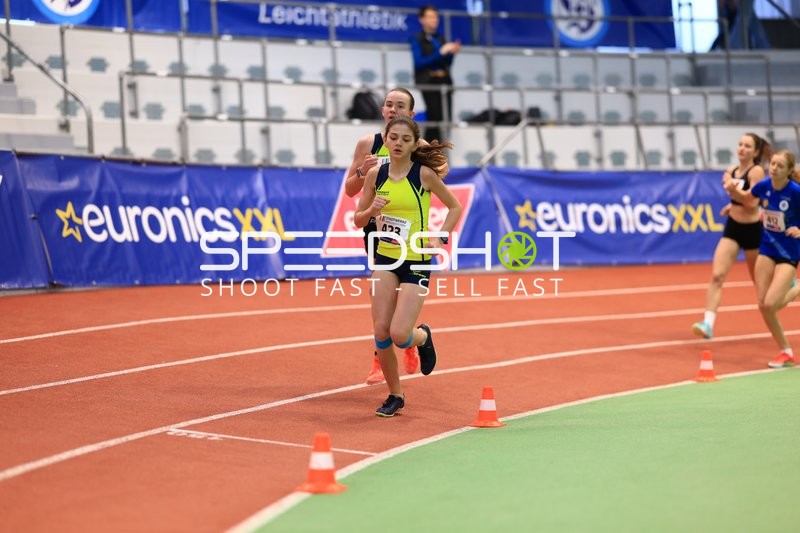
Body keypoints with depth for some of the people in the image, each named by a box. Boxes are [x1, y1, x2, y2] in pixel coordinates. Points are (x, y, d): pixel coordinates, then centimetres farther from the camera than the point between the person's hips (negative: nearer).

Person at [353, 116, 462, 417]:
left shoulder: (424, 173, -9)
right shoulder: (375, 175, 2)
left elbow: (455, 207, 3)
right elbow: (358, 220, 9)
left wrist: (440, 238, -9)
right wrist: (372, 210, -13)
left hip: (416, 262, -4)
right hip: (385, 259, 4)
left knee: (400, 335, -13)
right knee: (381, 332, -4)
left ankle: (423, 337, 25)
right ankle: (395, 396, 15)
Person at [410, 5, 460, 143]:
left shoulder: (440, 39, 15)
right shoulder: (417, 40, 0)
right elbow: (419, 62, -11)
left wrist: (451, 53, -1)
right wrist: (440, 53, -15)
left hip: (444, 81, 6)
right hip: (428, 81, -6)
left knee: (446, 118, -1)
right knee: (435, 117, -15)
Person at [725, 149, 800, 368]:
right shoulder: (764, 185, -7)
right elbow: (745, 198, 14)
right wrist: (733, 191, -6)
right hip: (767, 249, 5)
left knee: (770, 304, -18)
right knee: (763, 305, -1)